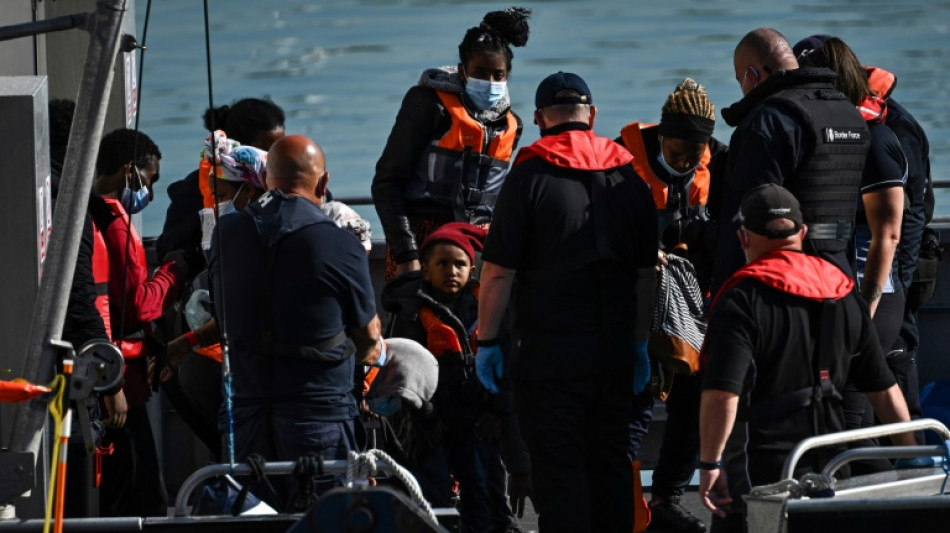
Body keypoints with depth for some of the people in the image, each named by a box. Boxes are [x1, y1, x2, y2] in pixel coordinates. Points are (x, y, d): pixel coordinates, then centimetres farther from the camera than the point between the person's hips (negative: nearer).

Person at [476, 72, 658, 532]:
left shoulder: (530, 176, -8)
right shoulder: (629, 179, 7)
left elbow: (498, 272, -9)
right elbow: (646, 274, 14)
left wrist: (487, 341, -1)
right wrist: (639, 342, 22)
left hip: (549, 352, -5)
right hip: (614, 352, 5)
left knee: (558, 471, -3)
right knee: (611, 465, 13)